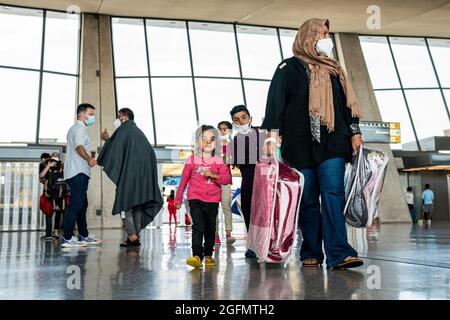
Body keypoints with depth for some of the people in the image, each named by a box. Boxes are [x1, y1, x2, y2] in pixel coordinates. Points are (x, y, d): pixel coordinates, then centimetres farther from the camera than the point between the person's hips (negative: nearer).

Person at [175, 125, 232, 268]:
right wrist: (178, 199, 9)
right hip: (195, 199, -2)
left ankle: (208, 255, 25)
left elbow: (227, 178, -4)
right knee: (198, 227, -16)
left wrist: (213, 175, -21)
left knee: (210, 229, 11)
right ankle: (197, 256, -19)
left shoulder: (218, 161, 5)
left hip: (213, 201, 2)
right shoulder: (192, 160, 2)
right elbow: (184, 180, 7)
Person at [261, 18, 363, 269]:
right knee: (308, 199, 1)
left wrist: (355, 131, 11)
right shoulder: (288, 68, 7)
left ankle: (338, 253, -16)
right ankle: (311, 253, 8)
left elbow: (347, 101, 20)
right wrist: (273, 134, -12)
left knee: (333, 193, -10)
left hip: (332, 142, 3)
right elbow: (275, 101, -1)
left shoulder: (334, 70, 20)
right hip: (300, 144, -2)